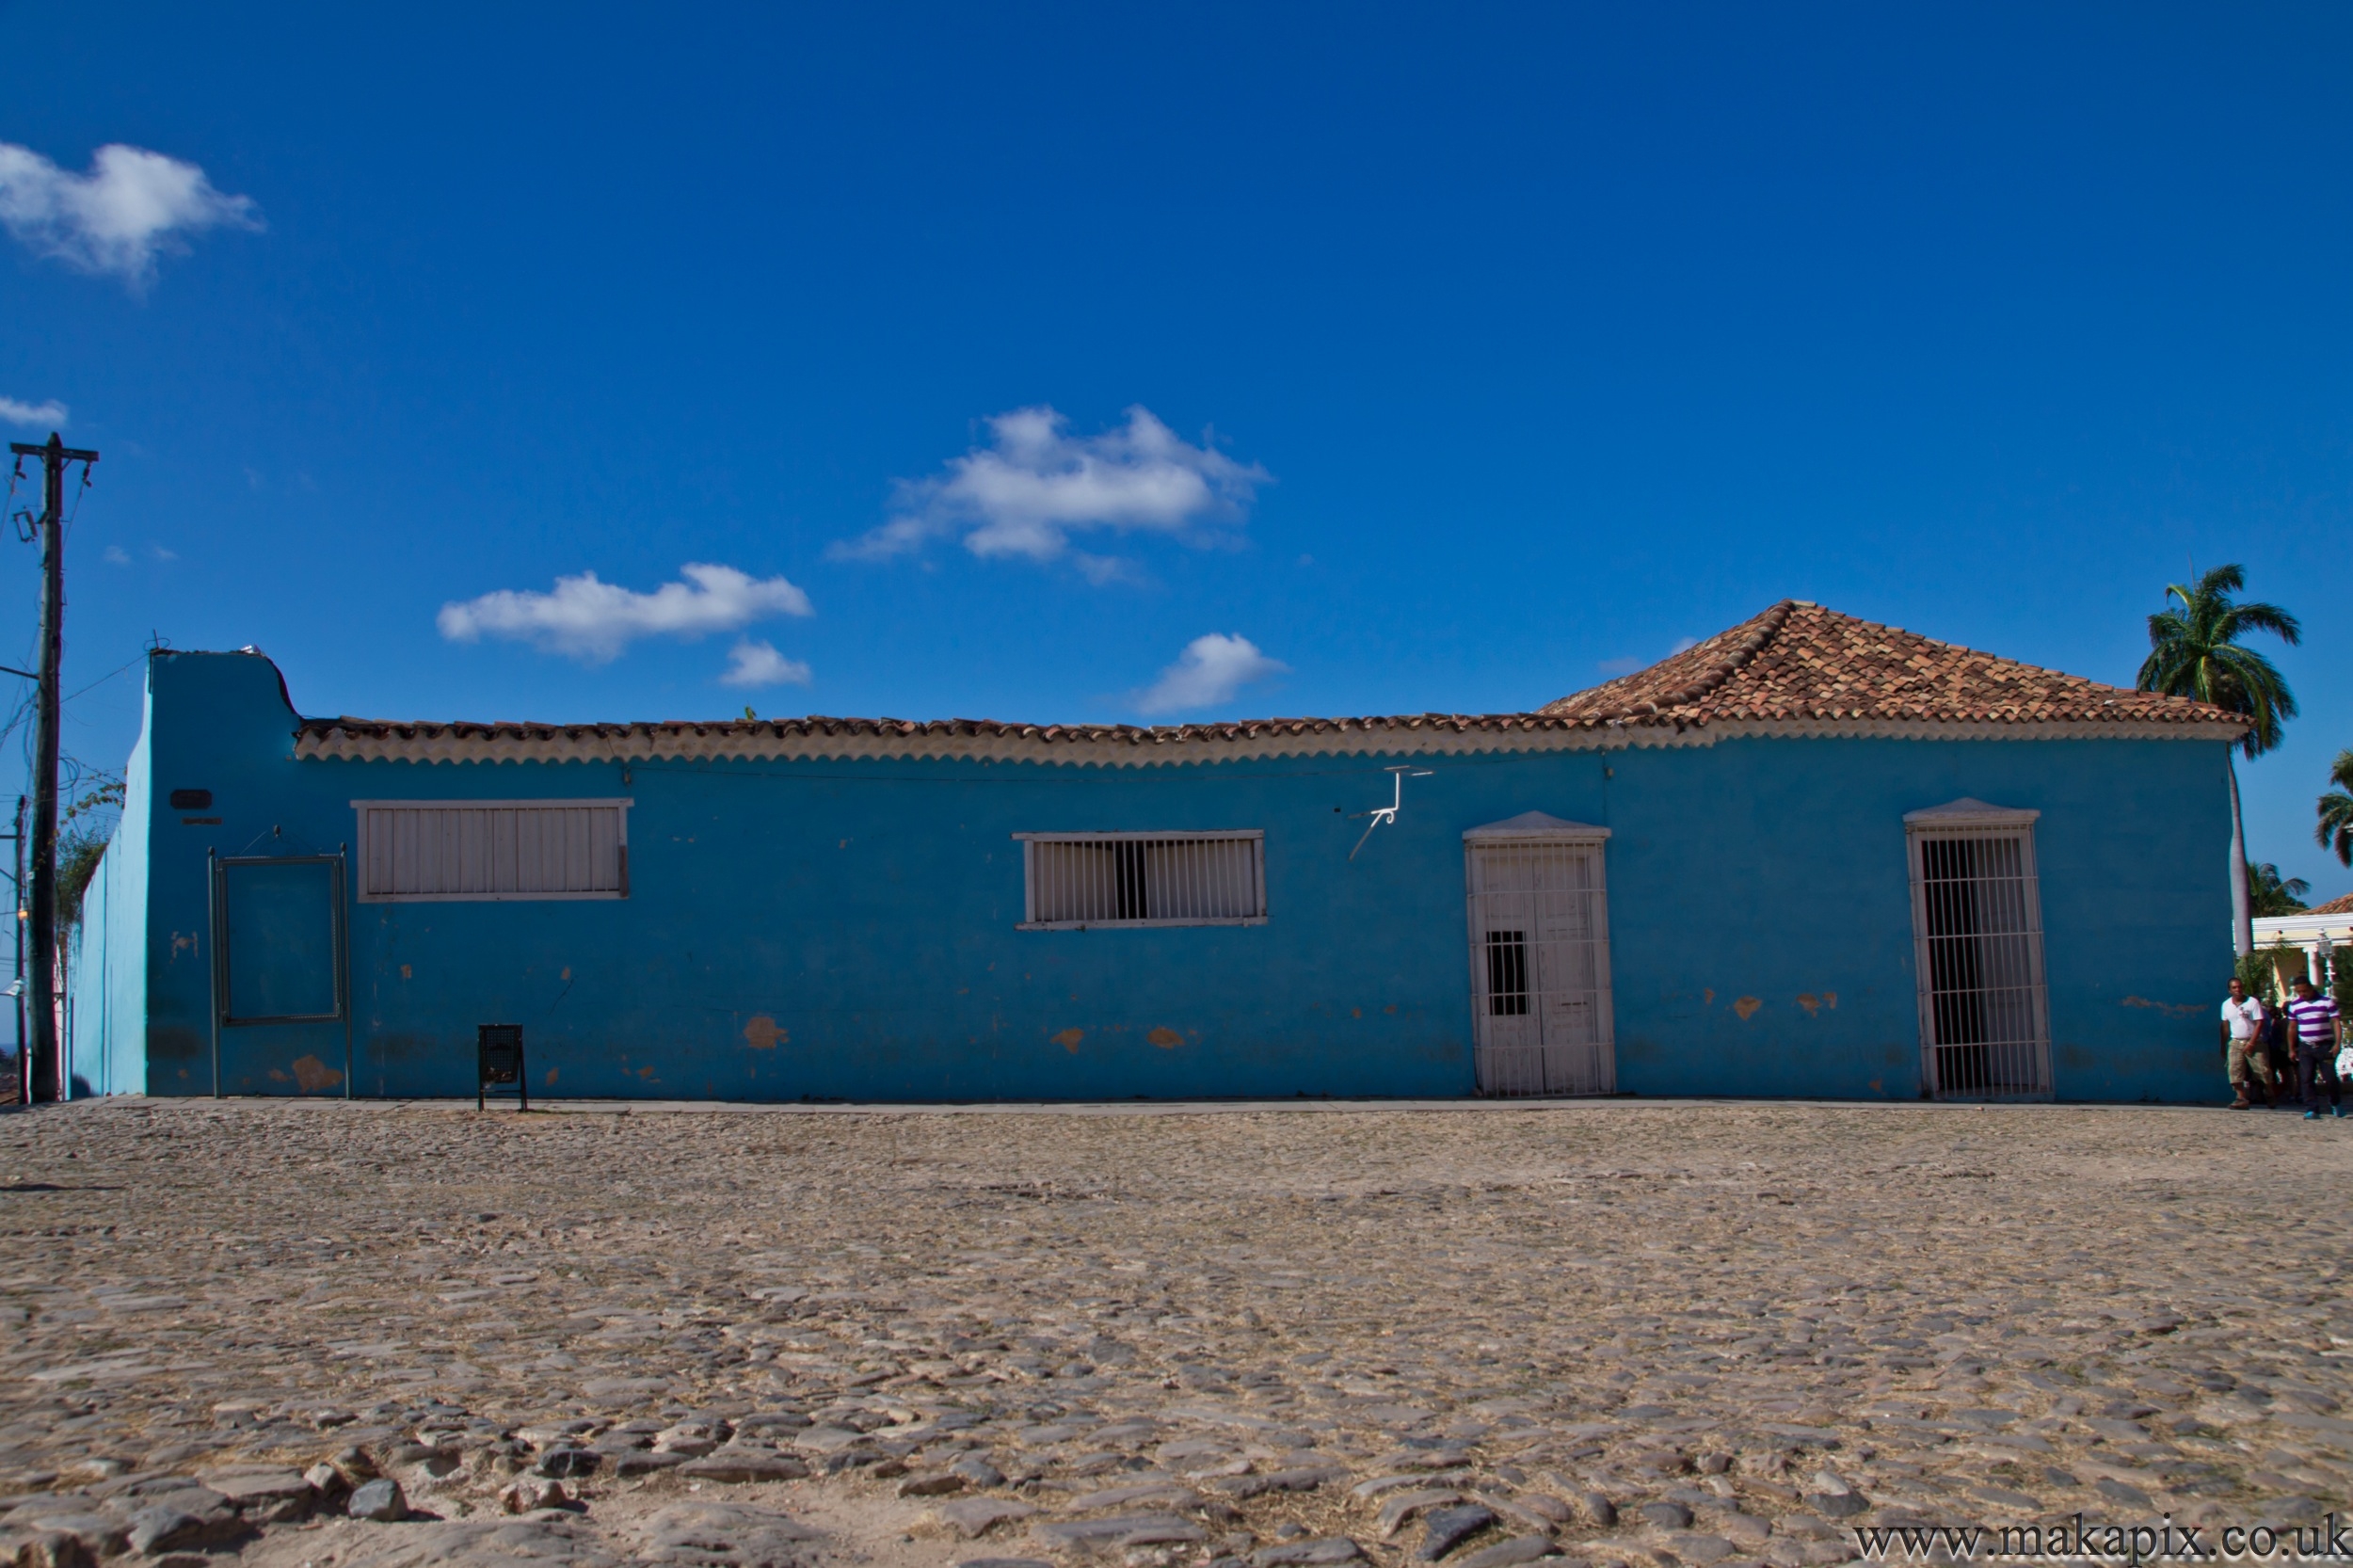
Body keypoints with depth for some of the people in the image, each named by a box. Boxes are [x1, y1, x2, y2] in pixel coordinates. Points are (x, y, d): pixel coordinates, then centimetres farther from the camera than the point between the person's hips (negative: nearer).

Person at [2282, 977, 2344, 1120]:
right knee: (2306, 1079, -5)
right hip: (2305, 1047, 3)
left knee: (2331, 1077, -3)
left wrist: (2337, 1043, -15)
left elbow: (2336, 1023, -5)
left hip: (2325, 1046, -3)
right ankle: (2312, 1109, -3)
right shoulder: (2294, 1005, 7)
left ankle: (2335, 1104, 23)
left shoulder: (2327, 1001, -3)